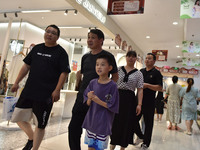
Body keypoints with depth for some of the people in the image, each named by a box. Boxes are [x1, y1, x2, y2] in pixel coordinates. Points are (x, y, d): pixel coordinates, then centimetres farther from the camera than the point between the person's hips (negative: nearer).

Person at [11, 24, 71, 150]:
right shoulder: (37, 48, 13)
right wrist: (17, 82, 11)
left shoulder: (61, 52, -3)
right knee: (19, 118, 13)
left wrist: (57, 90, -16)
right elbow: (26, 66, 16)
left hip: (46, 95, -5)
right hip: (28, 91, 6)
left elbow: (64, 72, -9)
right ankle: (31, 139, 38)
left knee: (40, 124, 5)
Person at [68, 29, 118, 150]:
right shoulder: (85, 57, 11)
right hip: (82, 97, 6)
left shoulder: (108, 56, -4)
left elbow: (115, 76, 1)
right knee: (73, 128, 9)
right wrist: (79, 87, 14)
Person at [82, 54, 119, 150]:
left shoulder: (112, 85, -13)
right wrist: (89, 99, -18)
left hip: (103, 123, -4)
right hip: (91, 120, 4)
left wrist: (99, 101, -23)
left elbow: (113, 107, -12)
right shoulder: (92, 83, 0)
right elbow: (88, 104, 4)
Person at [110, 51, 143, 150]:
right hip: (117, 97, 1)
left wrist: (139, 104, -9)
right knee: (114, 122, 7)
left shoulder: (138, 74, 5)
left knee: (126, 123, 5)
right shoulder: (118, 70, 7)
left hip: (129, 99, -1)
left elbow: (140, 90, -1)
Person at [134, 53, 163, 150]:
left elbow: (160, 88, -11)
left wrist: (147, 85, -19)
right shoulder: (141, 71, 12)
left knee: (148, 123, 7)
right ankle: (140, 136, 31)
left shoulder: (156, 73, -3)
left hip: (149, 102, -4)